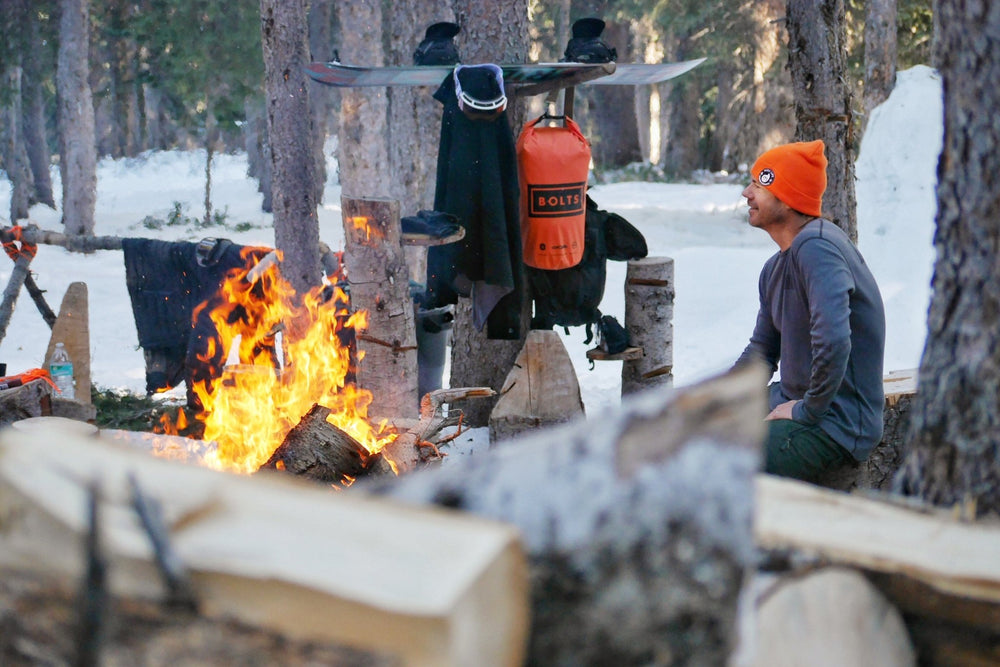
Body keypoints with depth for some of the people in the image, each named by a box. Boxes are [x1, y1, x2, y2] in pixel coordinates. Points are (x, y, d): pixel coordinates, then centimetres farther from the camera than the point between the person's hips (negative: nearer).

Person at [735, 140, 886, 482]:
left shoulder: (816, 247, -21)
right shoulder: (776, 267, 13)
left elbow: (832, 342, -34)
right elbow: (761, 351, 23)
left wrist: (808, 410, -21)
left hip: (837, 426, -10)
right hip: (790, 402, 10)